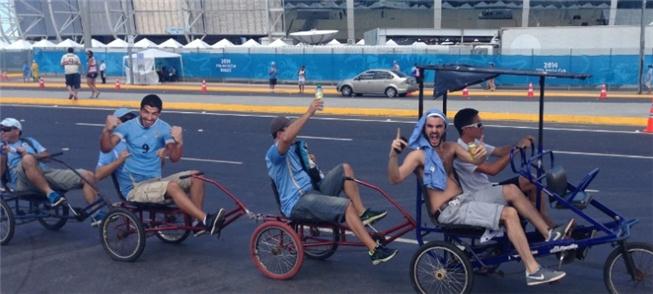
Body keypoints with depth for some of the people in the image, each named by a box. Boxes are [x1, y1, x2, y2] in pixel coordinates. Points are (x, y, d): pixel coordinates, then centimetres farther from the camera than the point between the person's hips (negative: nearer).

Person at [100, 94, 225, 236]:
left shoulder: (164, 128, 3)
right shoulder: (128, 127, -5)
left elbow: (174, 158, -8)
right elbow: (106, 148, -18)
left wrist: (179, 142, -27)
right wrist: (107, 129, -37)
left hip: (156, 182, 5)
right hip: (134, 188, -5)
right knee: (172, 186, -32)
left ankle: (198, 221, -15)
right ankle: (207, 220, -40)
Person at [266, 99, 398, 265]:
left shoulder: (294, 149, 21)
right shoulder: (274, 153, -10)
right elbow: (287, 138, -34)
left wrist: (309, 162, 10)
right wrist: (308, 113, -34)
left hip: (314, 190, 10)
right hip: (298, 203, -10)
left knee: (345, 169, -1)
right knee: (346, 205, -26)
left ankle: (362, 214, -6)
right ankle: (374, 251, -28)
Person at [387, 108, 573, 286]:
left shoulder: (450, 147, 13)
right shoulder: (418, 154, -8)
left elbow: (475, 160, -4)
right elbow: (395, 178, -23)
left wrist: (481, 154, -29)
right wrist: (393, 155, -42)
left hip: (464, 198, 7)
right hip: (449, 211, -7)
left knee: (511, 190, -5)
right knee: (509, 214, -20)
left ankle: (550, 235, 3)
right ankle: (533, 272, -20)